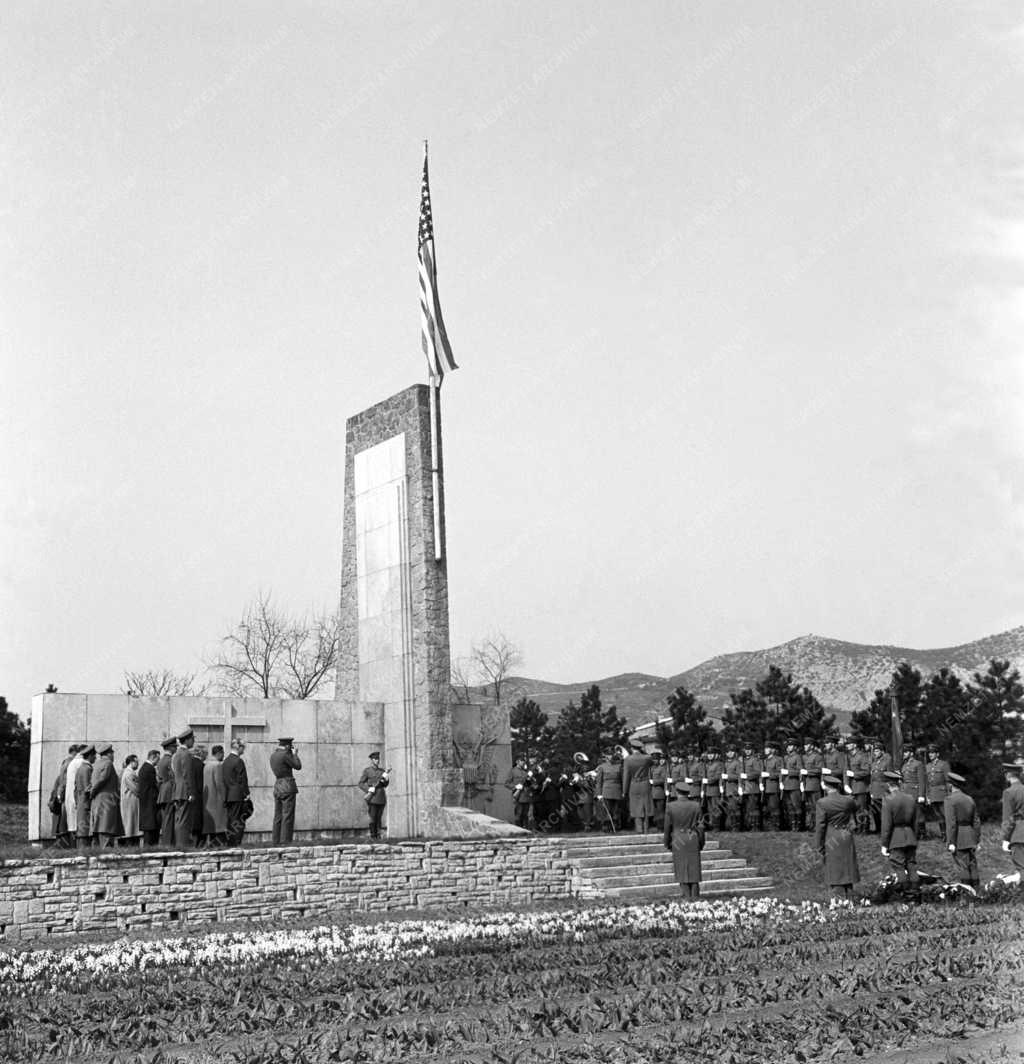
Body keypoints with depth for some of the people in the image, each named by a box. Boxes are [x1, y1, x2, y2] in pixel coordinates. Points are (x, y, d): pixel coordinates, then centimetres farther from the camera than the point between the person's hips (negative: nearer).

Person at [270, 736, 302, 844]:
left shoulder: (273, 755, 11)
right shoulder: (285, 755, -14)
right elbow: (298, 766, -9)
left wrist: (291, 754, 19)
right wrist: (295, 754, 5)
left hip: (277, 787, 8)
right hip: (287, 787, -8)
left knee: (278, 817, 10)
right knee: (287, 816, -5)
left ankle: (276, 841, 11)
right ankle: (285, 842, -7)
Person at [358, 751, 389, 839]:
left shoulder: (382, 770, 15)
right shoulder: (367, 770, 2)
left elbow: (385, 785, 15)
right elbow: (361, 784, 0)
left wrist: (386, 778, -8)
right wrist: (369, 789, -17)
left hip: (381, 798, 4)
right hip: (372, 798, -4)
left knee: (379, 818, 4)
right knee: (373, 818, -7)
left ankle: (378, 836, 6)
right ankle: (372, 836, -2)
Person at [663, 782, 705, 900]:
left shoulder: (670, 807, -9)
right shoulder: (696, 806, -6)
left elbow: (667, 827, -4)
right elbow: (700, 826, -2)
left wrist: (667, 843, 7)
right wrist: (701, 843, 9)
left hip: (678, 841, -1)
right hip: (693, 840, 1)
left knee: (681, 868, 8)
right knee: (694, 867, 10)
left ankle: (687, 896, 6)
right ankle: (695, 895, 9)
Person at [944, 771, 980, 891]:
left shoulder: (950, 800, -10)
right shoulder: (970, 799, 12)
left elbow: (951, 823, -16)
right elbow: (976, 822, 13)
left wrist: (951, 842, -15)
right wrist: (977, 840, 18)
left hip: (958, 840, -7)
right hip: (971, 838, 7)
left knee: (963, 867, -5)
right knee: (972, 866, 10)